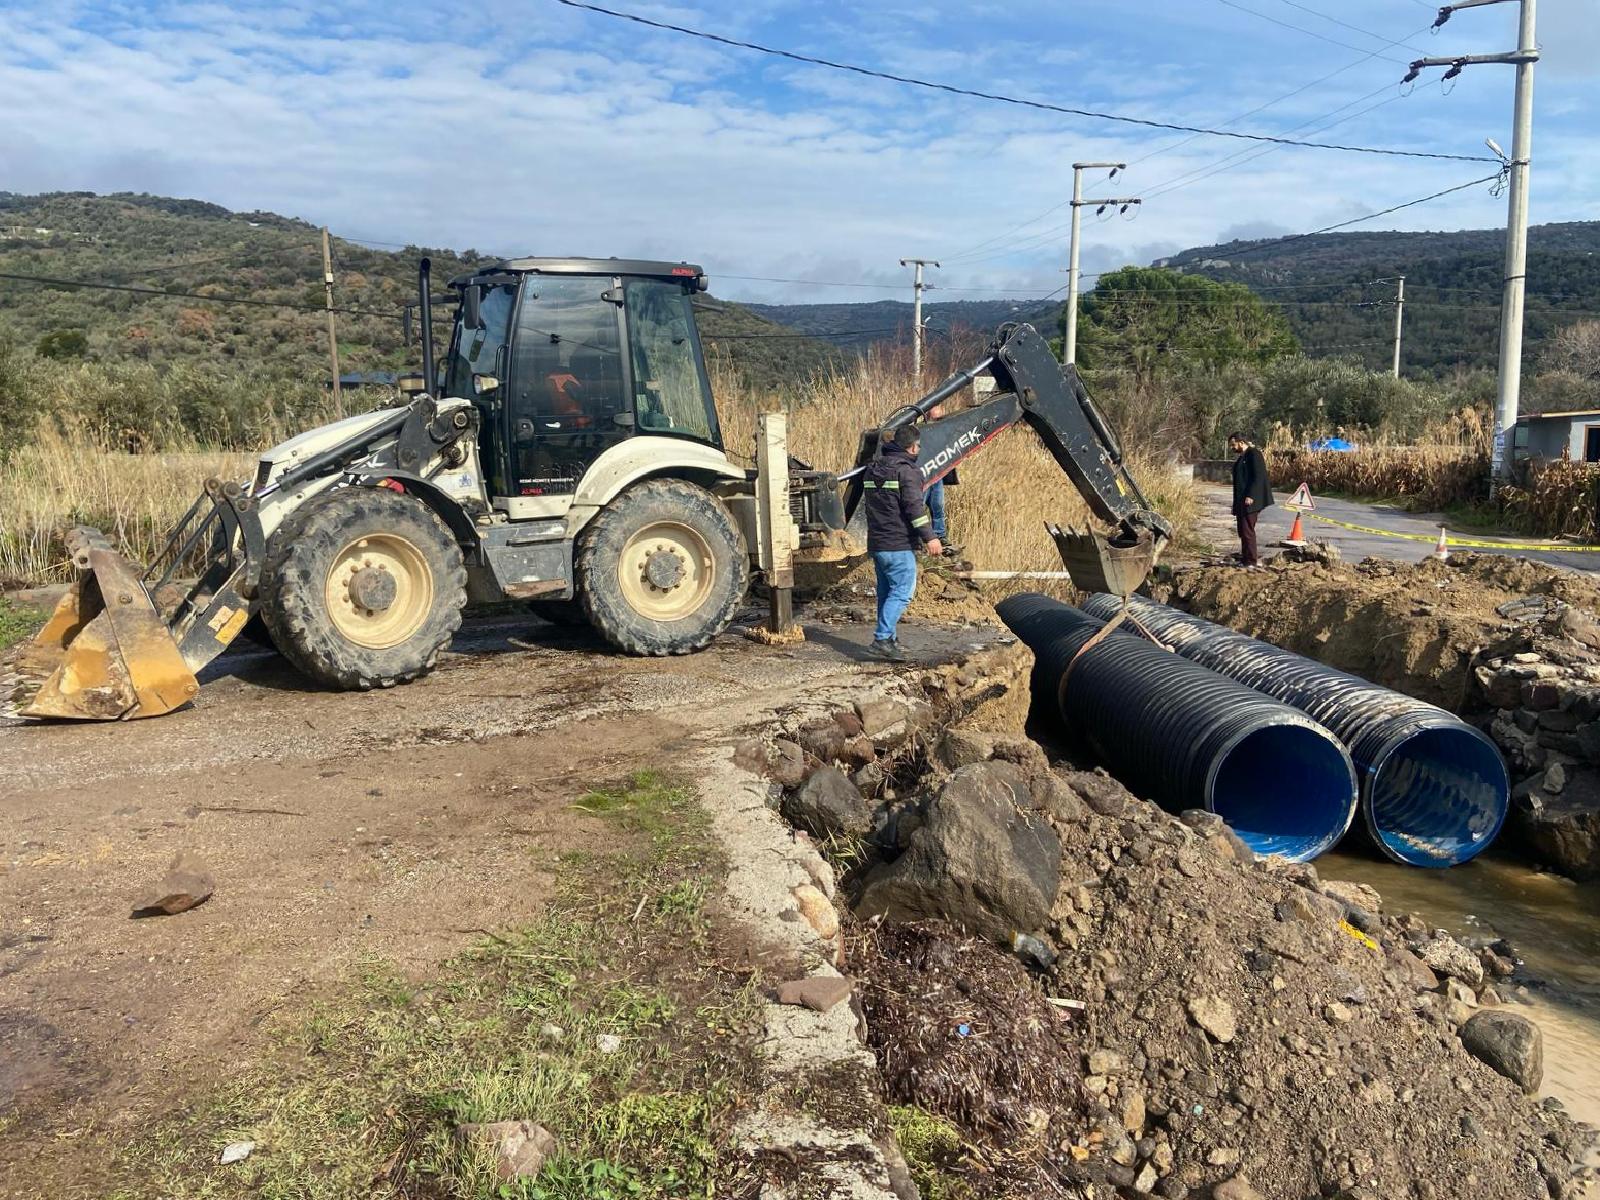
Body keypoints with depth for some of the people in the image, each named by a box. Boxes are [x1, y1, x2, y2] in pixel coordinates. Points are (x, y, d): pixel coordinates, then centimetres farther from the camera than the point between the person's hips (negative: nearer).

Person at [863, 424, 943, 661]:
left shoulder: (872, 469, 14)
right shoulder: (907, 470, -12)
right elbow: (914, 506, -20)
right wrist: (929, 537, -20)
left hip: (876, 543, 9)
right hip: (899, 545, -9)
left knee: (886, 590, 15)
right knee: (902, 591, -7)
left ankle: (888, 637, 20)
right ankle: (882, 638, -15)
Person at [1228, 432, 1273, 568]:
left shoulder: (1254, 454, -11)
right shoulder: (1242, 457, 18)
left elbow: (1259, 477, -18)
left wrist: (1250, 496, -24)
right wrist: (1237, 503, 20)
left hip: (1250, 501, -10)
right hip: (1242, 501, 10)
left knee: (1247, 530, -9)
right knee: (1243, 530, 10)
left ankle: (1251, 561, -5)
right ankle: (1245, 558, 16)